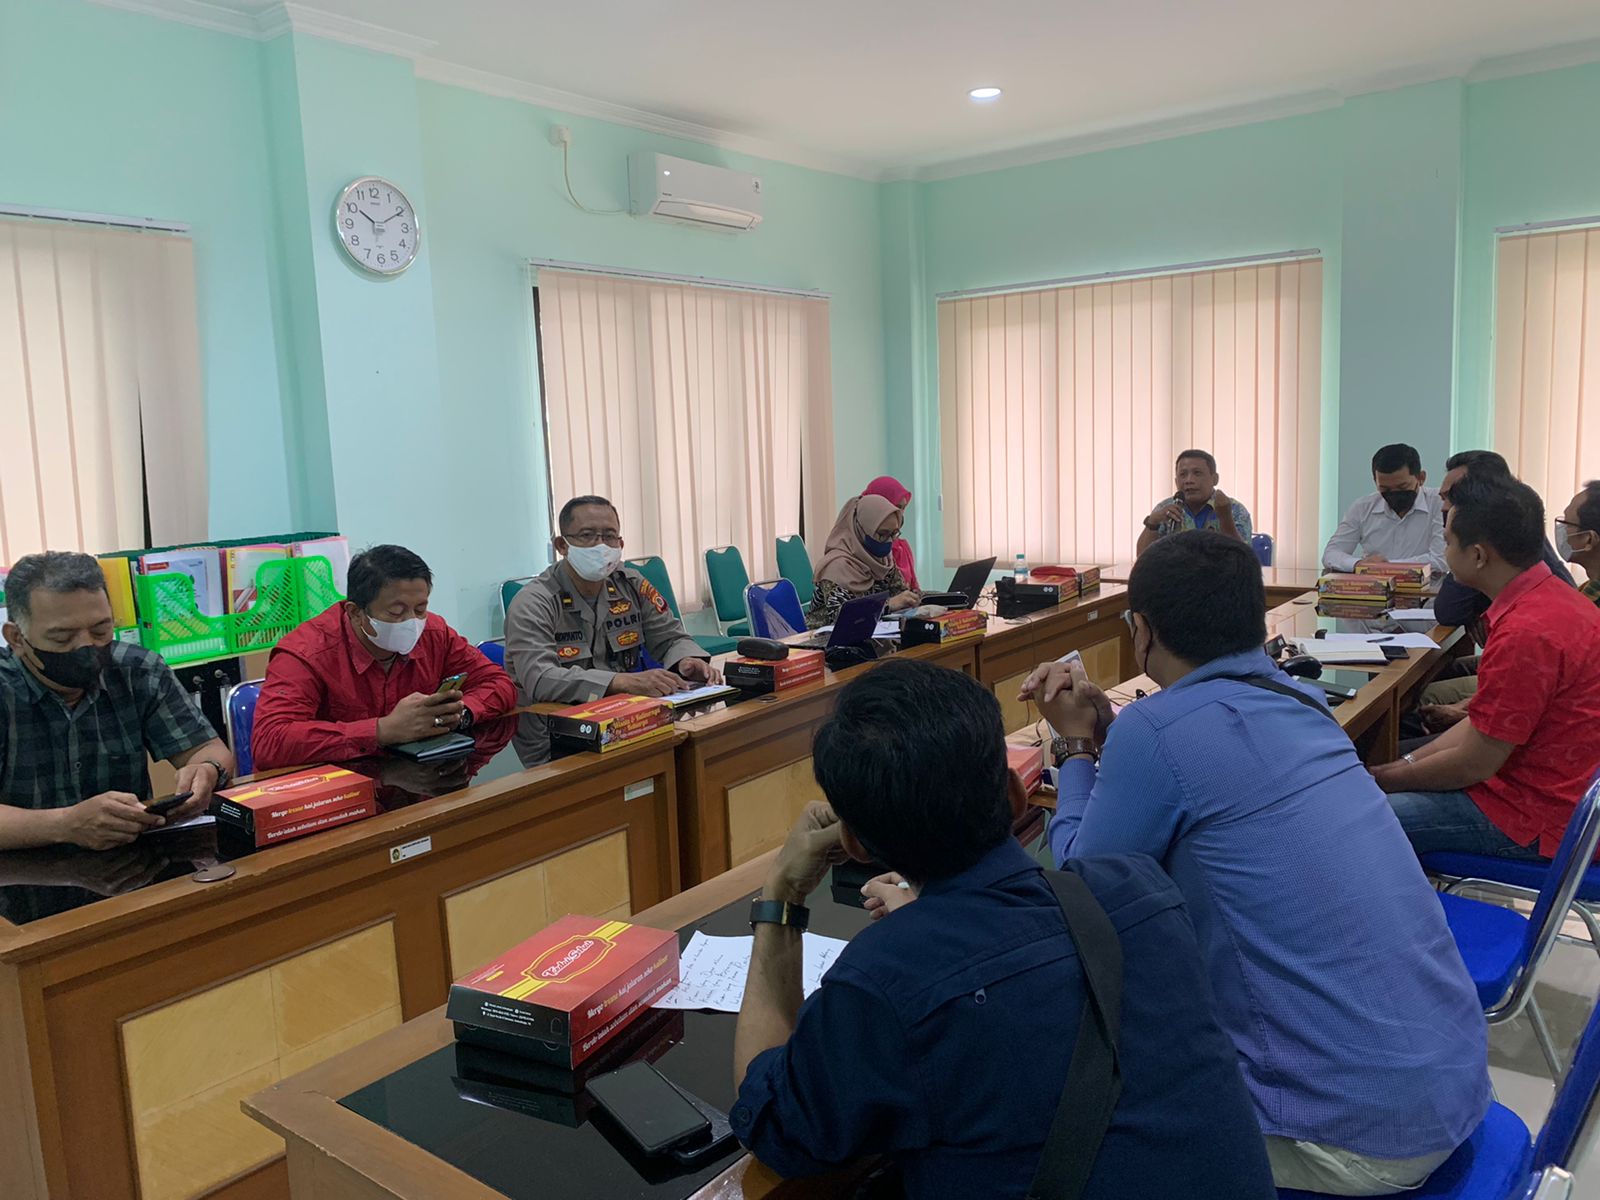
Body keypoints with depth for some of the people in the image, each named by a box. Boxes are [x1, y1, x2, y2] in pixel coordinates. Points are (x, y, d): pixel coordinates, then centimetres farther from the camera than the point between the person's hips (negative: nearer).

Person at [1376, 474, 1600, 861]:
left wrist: (1388, 779, -5)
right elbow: (1487, 725, 12)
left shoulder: (1526, 633, -28)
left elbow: (1473, 765, -20)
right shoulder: (1551, 595, 5)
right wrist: (1408, 763, 7)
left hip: (1540, 821, -10)